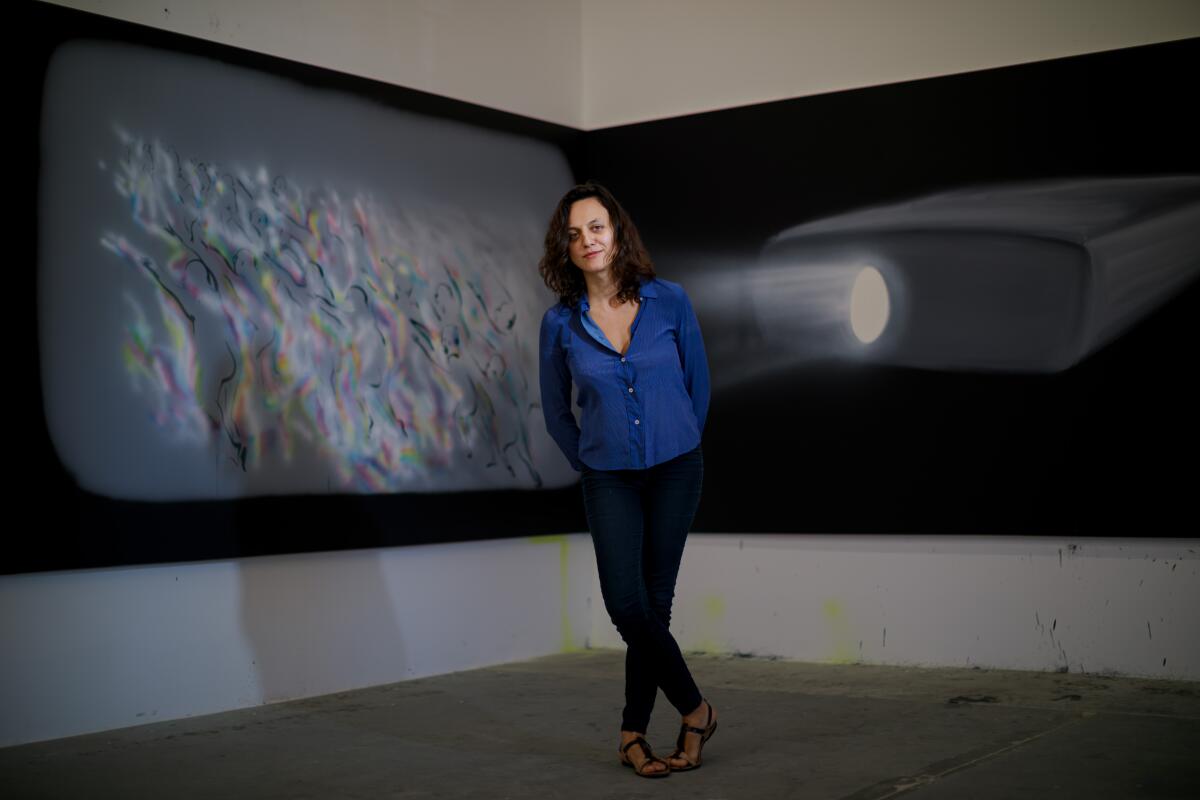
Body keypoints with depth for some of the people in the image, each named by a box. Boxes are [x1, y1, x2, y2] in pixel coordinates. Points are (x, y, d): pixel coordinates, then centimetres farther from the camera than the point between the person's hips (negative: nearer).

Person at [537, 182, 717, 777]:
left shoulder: (669, 301, -4)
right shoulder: (560, 322, -4)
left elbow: (698, 382, 9)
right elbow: (555, 410, 10)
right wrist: (587, 462, 11)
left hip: (674, 471, 0)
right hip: (609, 480, 0)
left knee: (654, 603, 2)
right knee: (625, 603, -12)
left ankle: (634, 733, 16)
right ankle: (695, 710, 9)